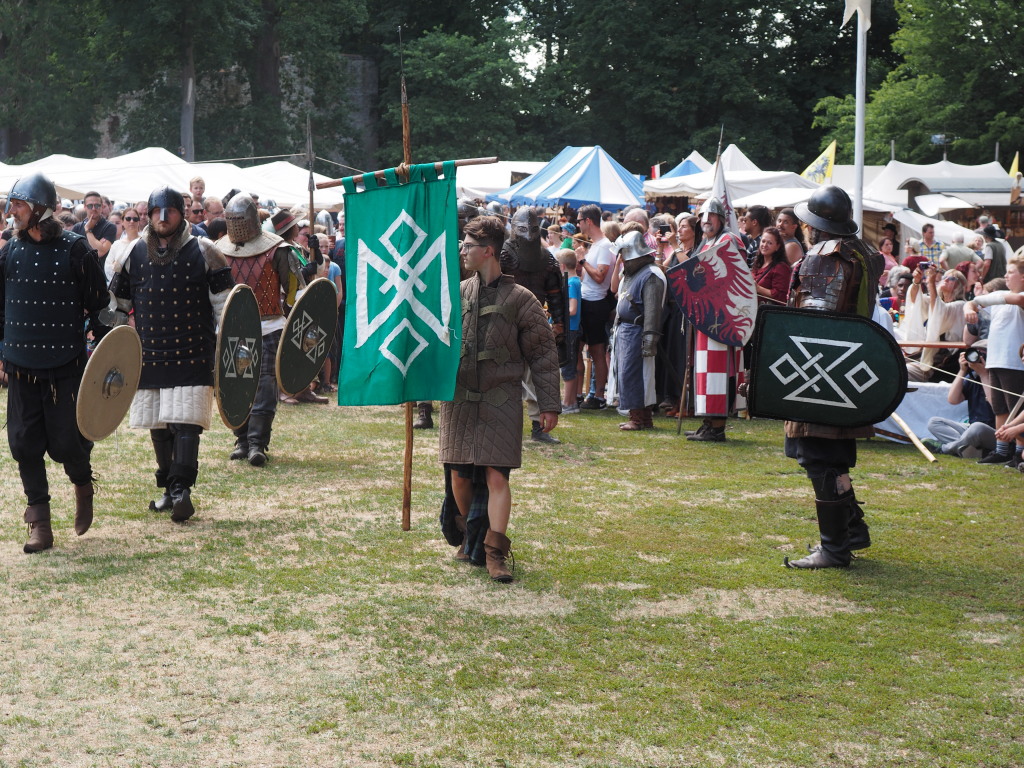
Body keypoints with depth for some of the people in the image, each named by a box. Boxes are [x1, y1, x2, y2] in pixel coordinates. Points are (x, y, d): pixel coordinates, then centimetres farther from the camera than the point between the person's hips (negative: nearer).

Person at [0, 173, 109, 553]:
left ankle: (83, 485, 29)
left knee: (65, 443, -5)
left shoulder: (76, 248, -5)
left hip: (67, 366, -4)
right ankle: (40, 525, 10)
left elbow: (100, 304, 1)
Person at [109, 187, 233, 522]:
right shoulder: (134, 254, 8)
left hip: (193, 356, -4)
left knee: (185, 424, -12)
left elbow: (224, 304, 2)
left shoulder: (202, 252, -1)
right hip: (150, 356, 4)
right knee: (158, 427, 11)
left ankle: (182, 490, -15)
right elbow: (116, 303, 18)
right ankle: (169, 488, 23)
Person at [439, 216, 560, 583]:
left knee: (496, 475, -10)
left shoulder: (519, 299, -4)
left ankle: (495, 553, -8)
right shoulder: (456, 294, 6)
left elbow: (543, 355, -1)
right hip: (458, 398, 4)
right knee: (459, 475, 7)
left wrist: (549, 405, -4)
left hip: (501, 400, -4)